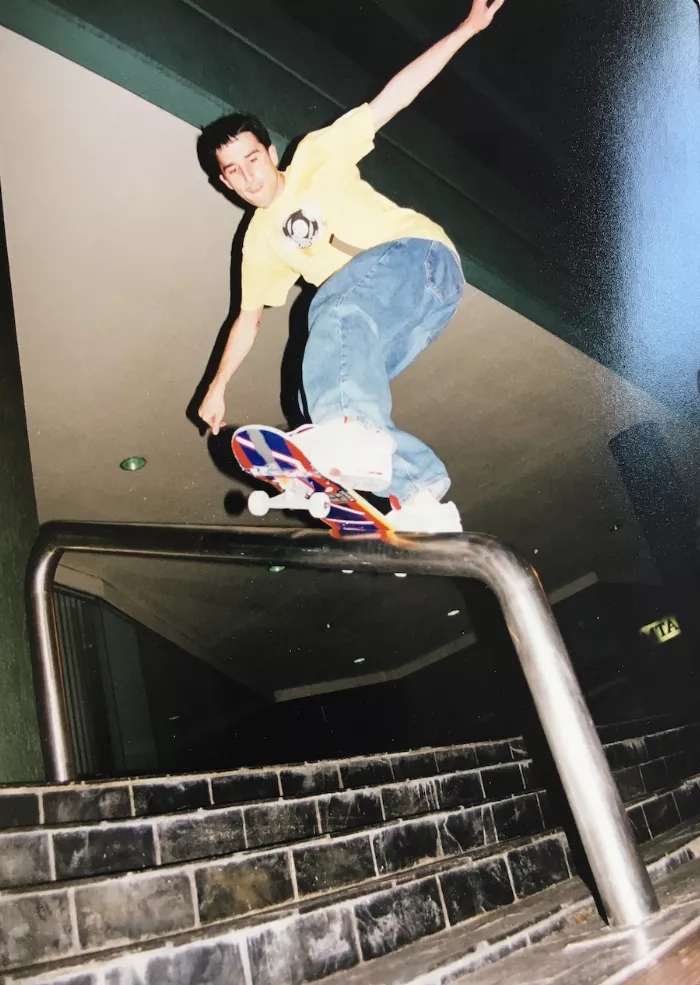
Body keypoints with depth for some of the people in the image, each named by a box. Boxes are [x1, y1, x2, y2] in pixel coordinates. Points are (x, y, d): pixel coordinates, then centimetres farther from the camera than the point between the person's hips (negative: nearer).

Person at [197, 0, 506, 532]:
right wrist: (218, 386, 23)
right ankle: (422, 496, -22)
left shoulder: (316, 157, 10)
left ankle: (354, 431, -57)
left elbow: (392, 98, 5)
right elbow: (249, 318, 27)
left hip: (422, 259, -6)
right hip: (367, 323, 6)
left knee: (337, 305, -35)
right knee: (325, 398, -13)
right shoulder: (260, 241, 22)